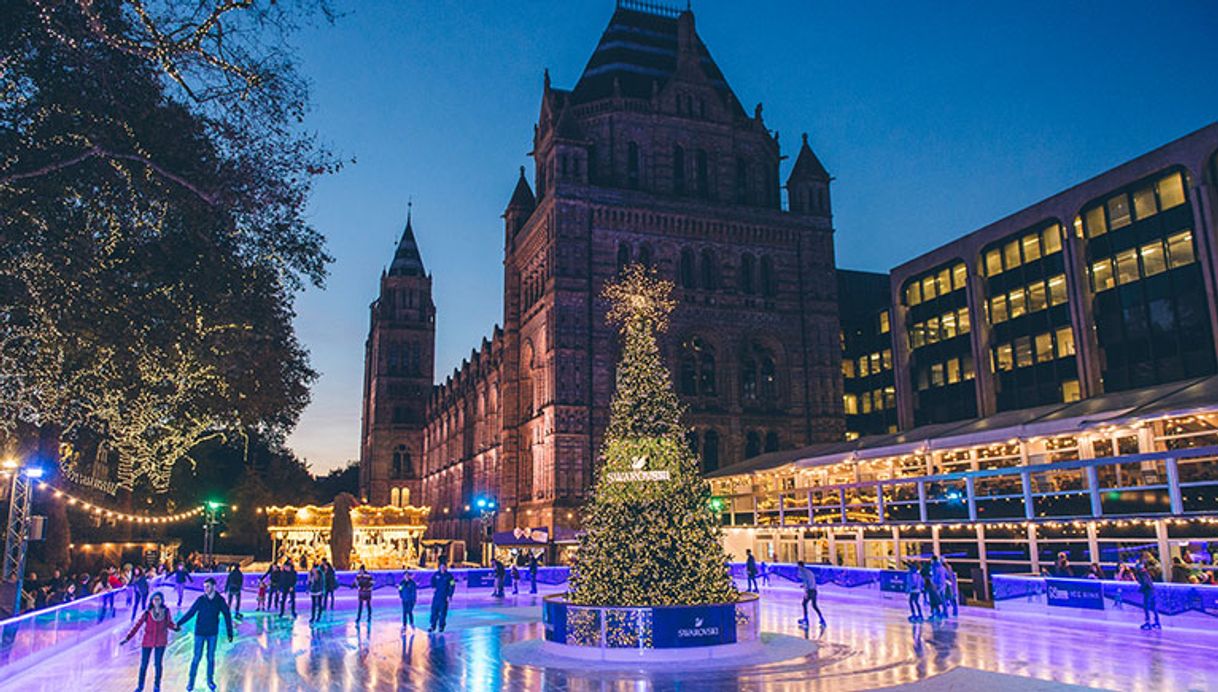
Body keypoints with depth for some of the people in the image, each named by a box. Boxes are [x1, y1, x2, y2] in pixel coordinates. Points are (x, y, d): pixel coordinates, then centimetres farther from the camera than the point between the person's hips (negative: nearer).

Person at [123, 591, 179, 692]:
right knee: (144, 664, 9)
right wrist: (128, 638, -21)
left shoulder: (166, 611, -6)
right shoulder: (146, 613, -12)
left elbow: (169, 623, 3)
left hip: (160, 642, 1)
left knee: (158, 664, 8)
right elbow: (137, 625, -13)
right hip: (147, 642, 0)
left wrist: (175, 626, -18)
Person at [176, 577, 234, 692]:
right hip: (200, 633, -1)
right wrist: (178, 623, -25)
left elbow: (227, 616, -2)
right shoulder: (200, 599, -10)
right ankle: (191, 680, 16)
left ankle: (210, 680, 23)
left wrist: (230, 633, -2)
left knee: (211, 657, 8)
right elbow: (190, 613, -11)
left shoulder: (220, 600, -8)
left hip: (213, 633, 1)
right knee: (197, 657, 1)